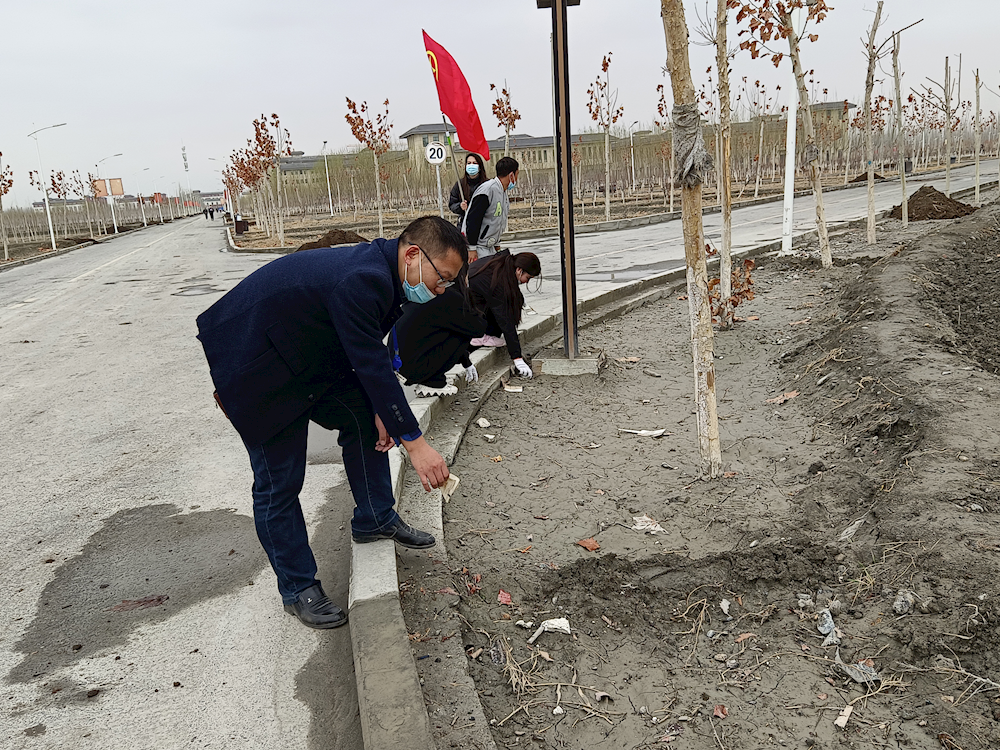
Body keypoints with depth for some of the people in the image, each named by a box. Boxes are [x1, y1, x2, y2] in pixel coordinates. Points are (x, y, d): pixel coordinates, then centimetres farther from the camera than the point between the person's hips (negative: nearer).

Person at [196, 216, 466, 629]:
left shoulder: (380, 272, 0)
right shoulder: (362, 281, -32)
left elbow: (368, 356, 8)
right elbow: (372, 364, -31)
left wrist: (381, 409, -2)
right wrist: (413, 441, -26)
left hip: (304, 354, 10)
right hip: (253, 368, -10)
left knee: (363, 418, 12)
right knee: (279, 481, -1)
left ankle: (374, 519, 28)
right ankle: (298, 588, 14)